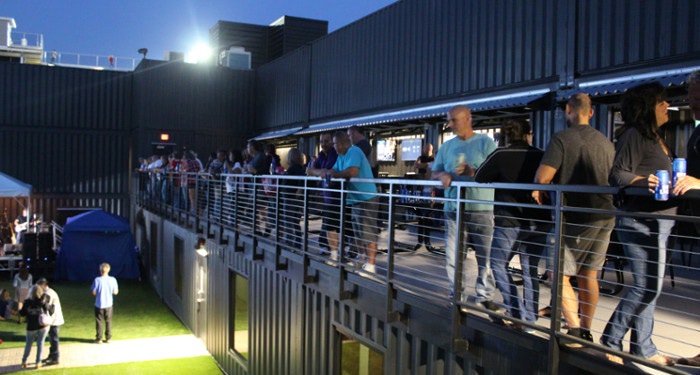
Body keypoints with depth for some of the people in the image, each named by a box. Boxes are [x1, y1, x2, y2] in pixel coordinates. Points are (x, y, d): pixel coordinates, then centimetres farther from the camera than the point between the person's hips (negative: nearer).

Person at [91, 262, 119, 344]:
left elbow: (94, 292, -12)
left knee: (99, 321, 11)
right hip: (109, 304, 2)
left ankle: (99, 338, 16)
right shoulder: (113, 280, -9)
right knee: (108, 321, 15)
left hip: (99, 304, -2)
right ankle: (108, 338, 19)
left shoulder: (97, 280, -16)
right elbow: (115, 292, -3)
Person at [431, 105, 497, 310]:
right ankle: (457, 296, 15)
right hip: (453, 209, 4)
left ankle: (486, 296, 15)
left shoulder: (485, 143, 1)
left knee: (485, 256, 2)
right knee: (453, 256, 4)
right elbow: (434, 172, 16)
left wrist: (473, 173, -24)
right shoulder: (446, 146, 15)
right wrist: (443, 175, -8)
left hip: (481, 209, -4)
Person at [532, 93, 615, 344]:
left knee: (560, 274, 2)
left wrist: (539, 192, 2)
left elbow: (542, 177, -19)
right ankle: (586, 332, 21)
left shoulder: (562, 138, -10)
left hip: (577, 217, -7)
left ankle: (575, 329, -4)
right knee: (589, 275, 14)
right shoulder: (605, 142, 12)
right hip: (605, 215, 7)